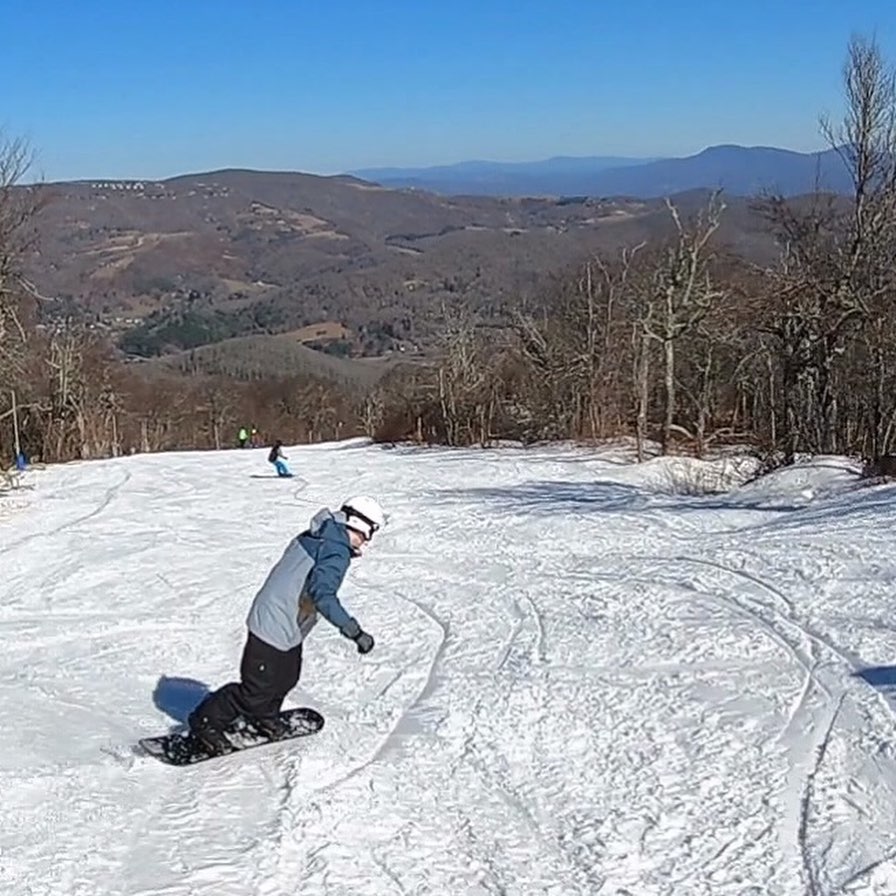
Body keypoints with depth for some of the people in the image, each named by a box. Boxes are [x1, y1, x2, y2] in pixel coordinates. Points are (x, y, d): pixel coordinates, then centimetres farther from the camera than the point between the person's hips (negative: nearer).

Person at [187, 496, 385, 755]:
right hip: (275, 630, -10)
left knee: (288, 676, 26)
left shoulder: (313, 538, 5)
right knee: (256, 690, 4)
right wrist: (354, 631, -38)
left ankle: (261, 716, 49)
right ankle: (205, 723, 18)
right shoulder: (337, 552, -24)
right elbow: (322, 594, -37)